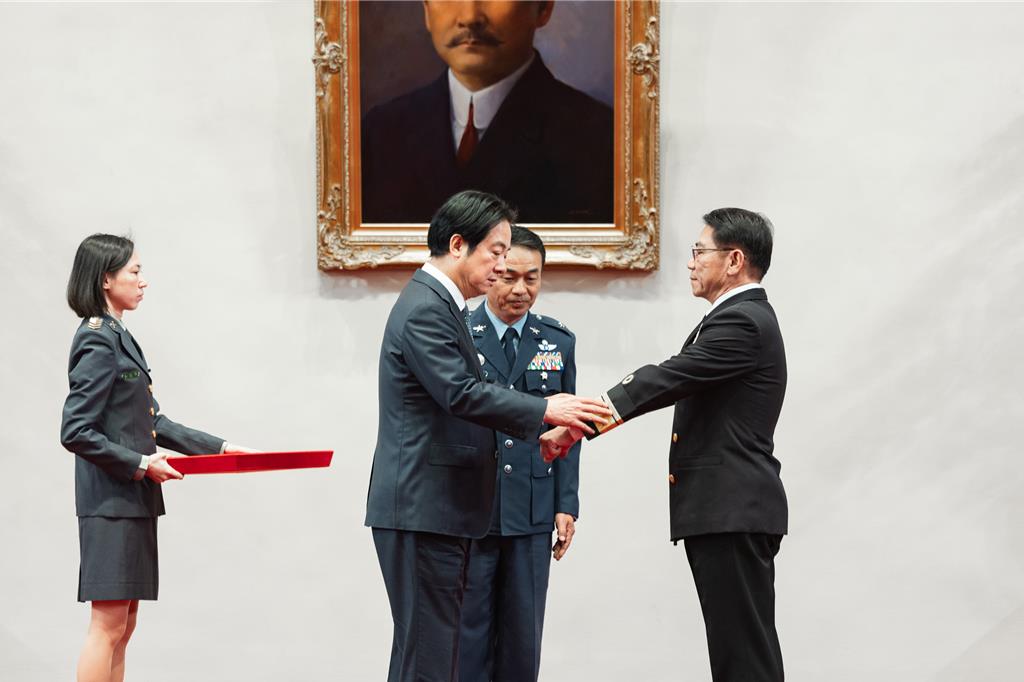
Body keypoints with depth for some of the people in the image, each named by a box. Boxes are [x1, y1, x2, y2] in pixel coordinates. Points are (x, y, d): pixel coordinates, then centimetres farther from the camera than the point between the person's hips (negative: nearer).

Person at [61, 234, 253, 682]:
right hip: (111, 499, -9)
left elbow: (154, 423, 17)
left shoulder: (120, 339, 15)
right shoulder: (98, 343, -13)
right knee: (109, 624, -9)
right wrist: (141, 464, -17)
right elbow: (76, 432, -17)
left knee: (123, 627, 9)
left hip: (133, 502, 9)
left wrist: (219, 448, 12)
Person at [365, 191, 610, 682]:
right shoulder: (425, 310, -14)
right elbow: (462, 394, -23)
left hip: (439, 511, 11)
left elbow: (462, 398, 23)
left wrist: (537, 432, 13)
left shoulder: (443, 307, 18)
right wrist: (544, 410, -19)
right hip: (421, 511, -11)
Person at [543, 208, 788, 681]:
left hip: (733, 514, -11)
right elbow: (668, 379, 18)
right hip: (725, 514, 11)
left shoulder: (742, 322, -15)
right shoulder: (739, 318, 20)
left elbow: (666, 380, -21)